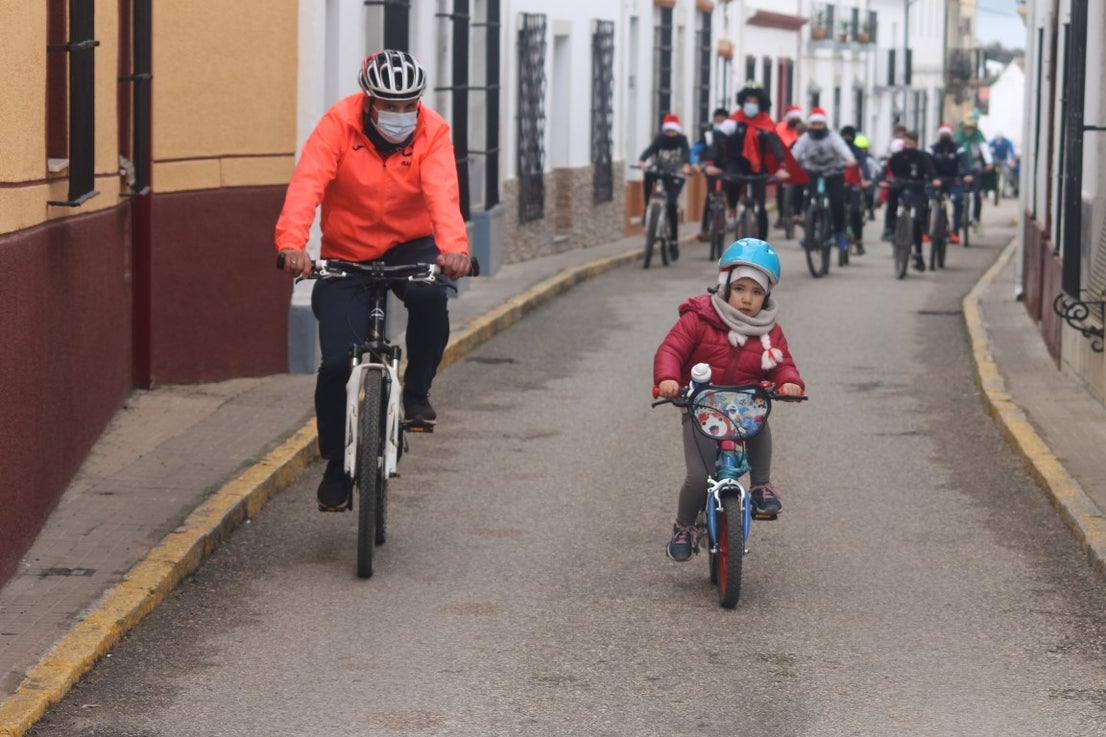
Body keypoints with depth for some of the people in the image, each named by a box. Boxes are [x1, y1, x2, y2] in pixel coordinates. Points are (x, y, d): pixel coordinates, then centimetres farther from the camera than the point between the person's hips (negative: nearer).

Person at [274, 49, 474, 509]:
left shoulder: (432, 132, -12)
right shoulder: (338, 125, -16)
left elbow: (442, 193, -27)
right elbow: (306, 184, -28)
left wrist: (454, 246, -47)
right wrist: (292, 243, -45)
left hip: (408, 246, 1)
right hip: (346, 254, 0)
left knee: (429, 295, -34)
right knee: (337, 363, -11)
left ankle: (417, 390, -8)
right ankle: (337, 463, 11)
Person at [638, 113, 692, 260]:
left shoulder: (682, 139, -10)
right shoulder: (660, 139, -9)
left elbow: (687, 152, -29)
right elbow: (650, 149, -26)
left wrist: (686, 165, -52)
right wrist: (641, 161, -48)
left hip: (675, 176, -1)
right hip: (661, 172, 1)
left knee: (671, 204, -20)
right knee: (648, 175, -34)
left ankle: (674, 240, -11)